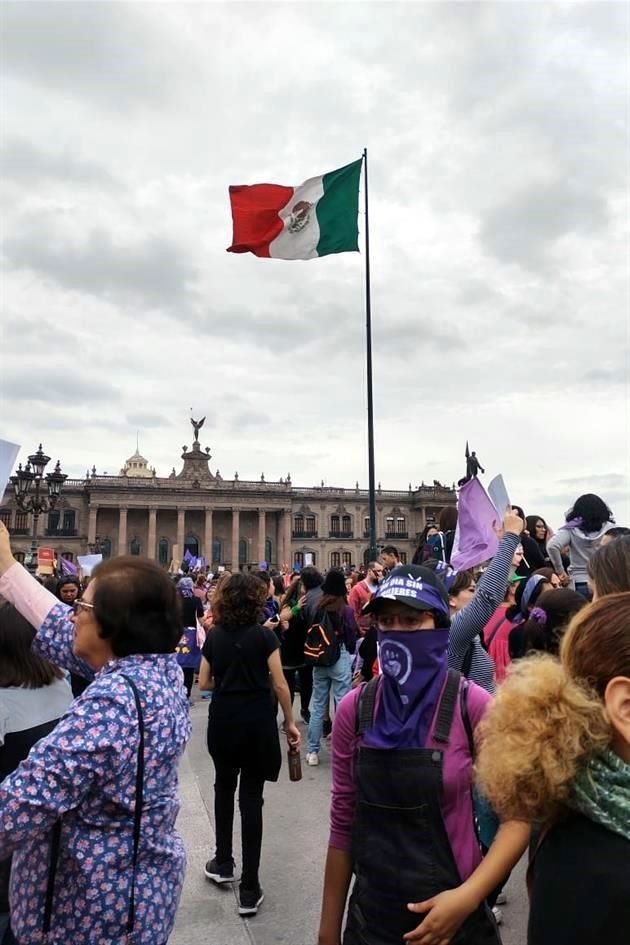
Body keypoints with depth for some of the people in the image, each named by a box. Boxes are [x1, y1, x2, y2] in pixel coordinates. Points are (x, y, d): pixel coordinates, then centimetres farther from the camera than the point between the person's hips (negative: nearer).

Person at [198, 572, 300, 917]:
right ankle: (249, 888, 10)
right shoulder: (264, 635, -10)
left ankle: (223, 863, 36)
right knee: (251, 797, 4)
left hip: (223, 719, 3)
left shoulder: (214, 635, -1)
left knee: (224, 788, 24)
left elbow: (203, 683, 3)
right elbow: (280, 685, -9)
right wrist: (290, 722, 2)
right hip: (256, 720, -3)